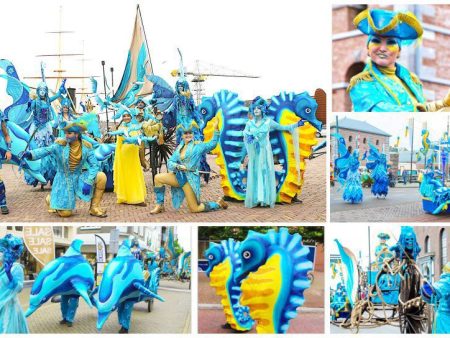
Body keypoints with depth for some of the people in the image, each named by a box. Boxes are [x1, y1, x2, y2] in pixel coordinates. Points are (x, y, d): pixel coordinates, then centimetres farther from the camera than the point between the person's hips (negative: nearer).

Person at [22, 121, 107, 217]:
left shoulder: (86, 147, -9)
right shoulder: (60, 145, -13)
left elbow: (94, 165, -9)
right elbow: (46, 150, -28)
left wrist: (88, 182, -21)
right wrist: (31, 154, -47)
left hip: (78, 178, 2)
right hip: (63, 181, -2)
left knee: (101, 176, -21)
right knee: (65, 213, -7)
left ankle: (94, 208, -5)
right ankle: (51, 199, 29)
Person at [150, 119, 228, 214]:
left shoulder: (198, 146, -1)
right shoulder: (179, 148, 12)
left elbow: (212, 144, -13)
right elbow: (170, 163, 5)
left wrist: (216, 128, -20)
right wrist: (178, 166, -16)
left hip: (191, 178, -6)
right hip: (180, 176, 6)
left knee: (194, 209, -6)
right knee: (158, 178, -7)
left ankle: (218, 204, 16)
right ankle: (160, 206, 2)